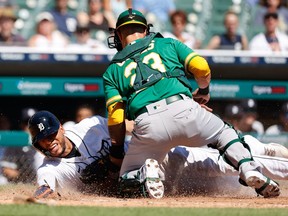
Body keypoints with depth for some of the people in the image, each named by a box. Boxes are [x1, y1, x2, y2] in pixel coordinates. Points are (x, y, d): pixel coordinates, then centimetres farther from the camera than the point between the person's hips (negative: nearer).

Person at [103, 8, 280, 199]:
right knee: (225, 133, 27)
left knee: (127, 179, 18)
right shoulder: (167, 44, 24)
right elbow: (201, 67, 11)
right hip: (183, 110, 0)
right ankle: (249, 169, 0)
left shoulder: (112, 70, 24)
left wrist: (116, 152, 21)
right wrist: (203, 91, 32)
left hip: (146, 124, 0)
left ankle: (145, 173, -17)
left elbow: (116, 117, 11)